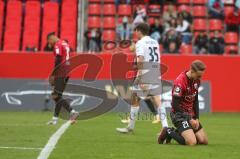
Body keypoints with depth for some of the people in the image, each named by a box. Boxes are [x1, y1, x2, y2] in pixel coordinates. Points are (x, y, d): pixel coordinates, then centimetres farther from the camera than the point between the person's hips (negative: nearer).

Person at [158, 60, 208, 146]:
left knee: (204, 141, 5)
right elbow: (175, 105, -20)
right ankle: (169, 132, -1)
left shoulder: (196, 80, 2)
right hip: (179, 114, -8)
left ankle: (177, 132, 18)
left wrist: (196, 118, 3)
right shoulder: (180, 81, -22)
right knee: (192, 142, -25)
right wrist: (189, 119, -15)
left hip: (191, 114, 8)